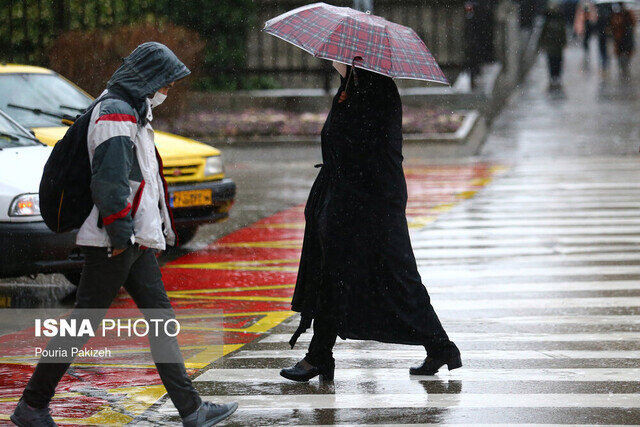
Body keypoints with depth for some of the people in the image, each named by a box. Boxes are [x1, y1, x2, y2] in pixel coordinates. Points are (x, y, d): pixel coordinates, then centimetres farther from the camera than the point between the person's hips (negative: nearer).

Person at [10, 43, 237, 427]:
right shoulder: (115, 113, -14)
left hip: (135, 240, 11)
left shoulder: (133, 111, 19)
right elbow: (109, 177, -23)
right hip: (113, 241, -11)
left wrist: (157, 232, 25)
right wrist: (121, 232, -24)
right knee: (85, 321, -6)